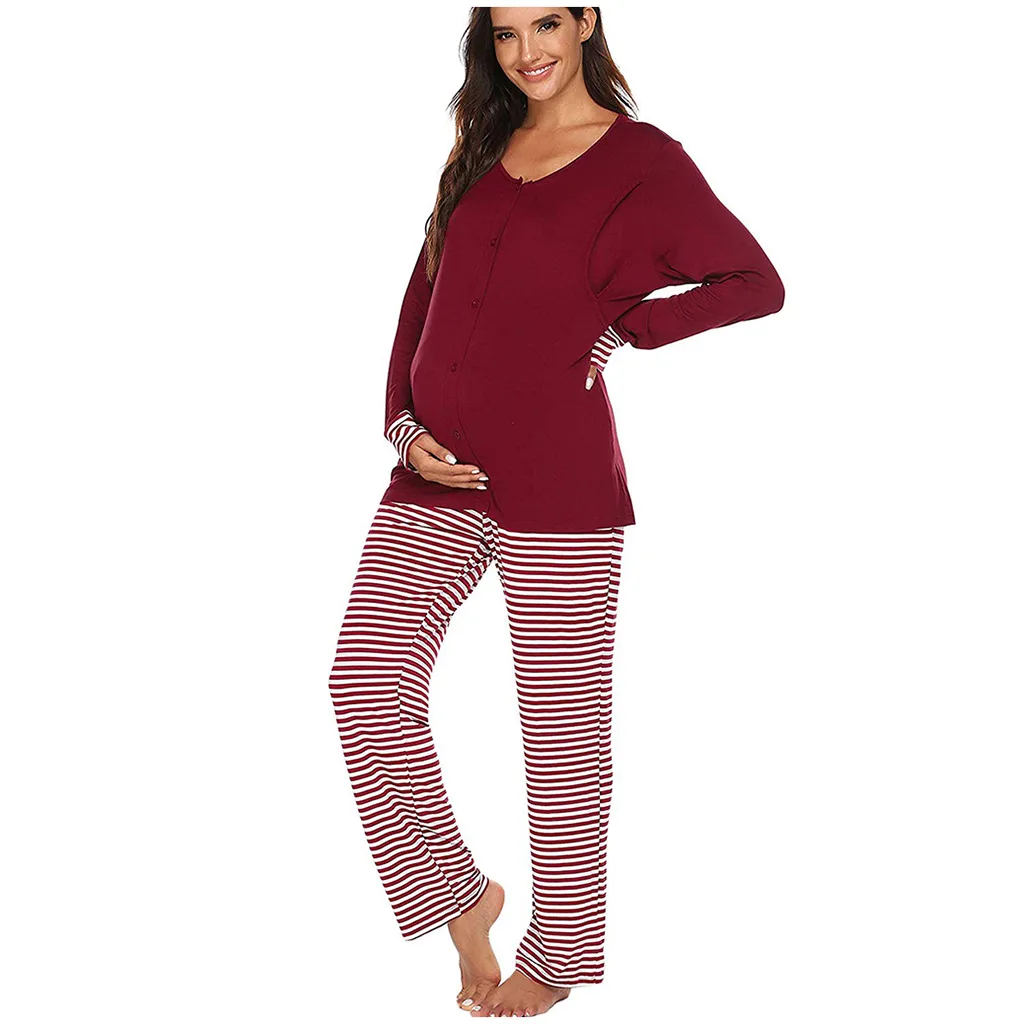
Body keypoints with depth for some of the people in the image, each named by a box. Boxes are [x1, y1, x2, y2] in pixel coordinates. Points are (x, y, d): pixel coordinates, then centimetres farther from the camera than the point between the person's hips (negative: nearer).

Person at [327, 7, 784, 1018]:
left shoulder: (643, 160, -1)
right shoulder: (479, 149, 16)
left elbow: (758, 284, 2)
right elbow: (425, 296, 17)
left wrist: (621, 329, -5)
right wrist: (405, 426, 3)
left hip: (555, 478, -5)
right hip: (436, 479, 6)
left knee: (562, 721, 4)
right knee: (366, 682, -2)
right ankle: (459, 895, 18)